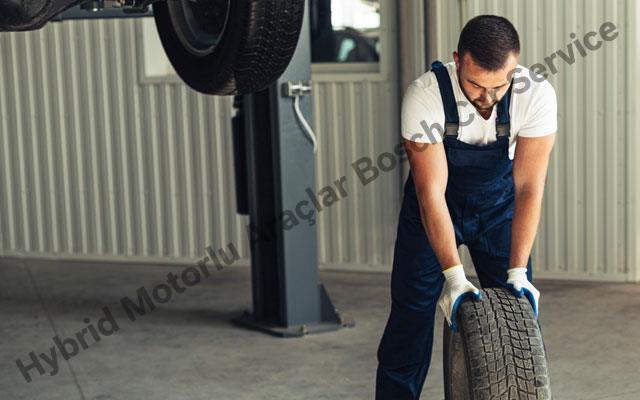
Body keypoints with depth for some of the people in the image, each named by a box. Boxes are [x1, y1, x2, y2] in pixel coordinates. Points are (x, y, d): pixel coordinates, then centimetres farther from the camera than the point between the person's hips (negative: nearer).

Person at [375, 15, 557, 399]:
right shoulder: (424, 96, -32)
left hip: (499, 203, 1)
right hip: (436, 207, -1)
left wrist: (518, 272, -33)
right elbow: (431, 191, -33)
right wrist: (453, 275, -39)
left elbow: (529, 187, -27)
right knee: (411, 315, -1)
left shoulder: (536, 95, -28)